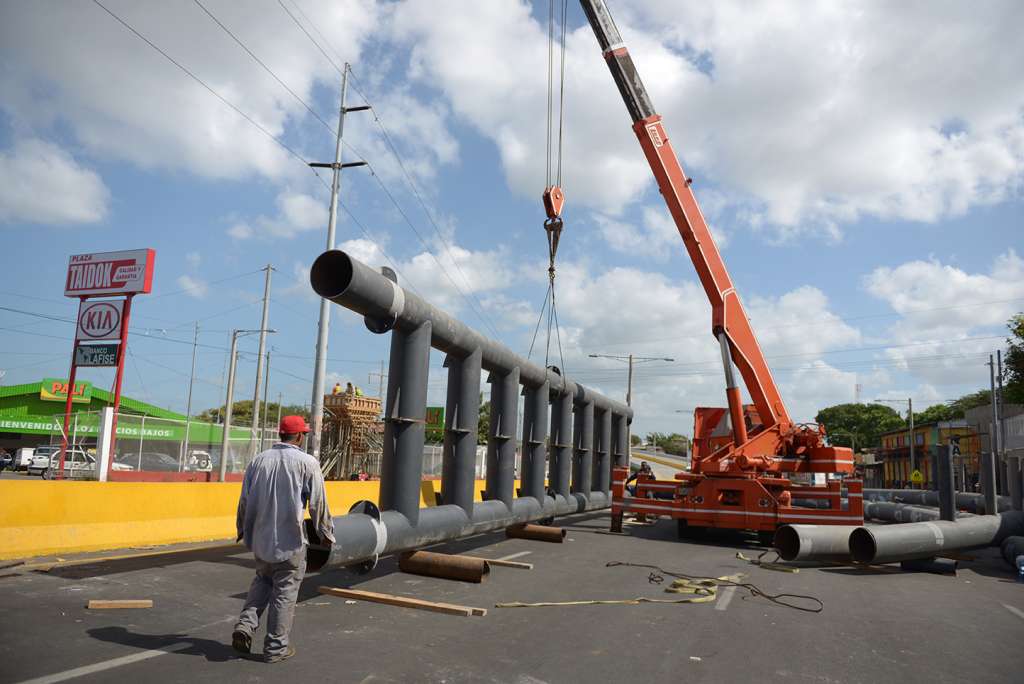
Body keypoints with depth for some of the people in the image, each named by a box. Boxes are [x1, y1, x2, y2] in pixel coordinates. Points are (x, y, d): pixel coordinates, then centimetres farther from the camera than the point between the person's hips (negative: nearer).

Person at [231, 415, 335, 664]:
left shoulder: (259, 460, 2)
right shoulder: (307, 463, -11)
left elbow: (244, 500, 8)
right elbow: (318, 504, -8)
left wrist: (243, 529, 25)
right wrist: (326, 533, 6)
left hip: (259, 538, 5)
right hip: (290, 540, -5)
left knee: (262, 580, 26)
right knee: (285, 591, 7)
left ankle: (245, 624, 11)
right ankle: (275, 647, 15)